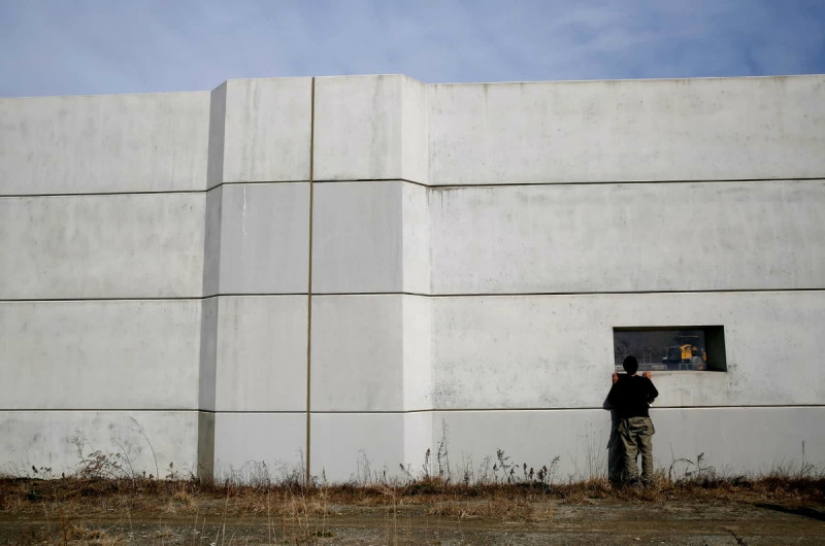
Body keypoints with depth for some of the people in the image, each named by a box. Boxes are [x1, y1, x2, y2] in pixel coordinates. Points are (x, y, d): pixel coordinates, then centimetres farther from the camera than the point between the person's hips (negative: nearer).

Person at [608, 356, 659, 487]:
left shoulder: (620, 381, -3)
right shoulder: (644, 380, 1)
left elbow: (611, 399, -1)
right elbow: (655, 393, 17)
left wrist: (615, 384, 7)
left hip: (627, 421, -1)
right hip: (643, 420, 1)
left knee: (630, 452, 1)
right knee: (647, 452, 6)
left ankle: (632, 477, -11)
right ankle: (648, 481, 5)